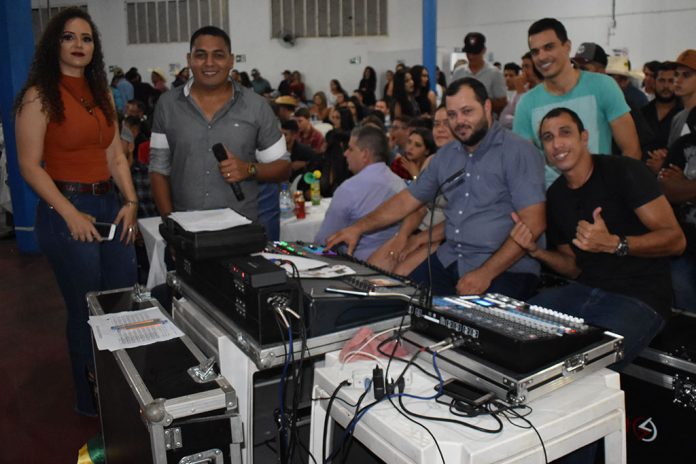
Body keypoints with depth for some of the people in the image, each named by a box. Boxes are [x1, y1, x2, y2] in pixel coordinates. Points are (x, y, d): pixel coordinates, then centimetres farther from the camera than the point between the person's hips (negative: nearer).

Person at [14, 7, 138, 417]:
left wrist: (131, 201, 0)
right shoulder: (40, 96, -7)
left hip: (111, 206, 6)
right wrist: (70, 214, -17)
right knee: (87, 310, 4)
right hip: (67, 209, -6)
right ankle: (91, 402, 24)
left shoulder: (101, 93, 13)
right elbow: (30, 165, -11)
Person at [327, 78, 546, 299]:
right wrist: (358, 228, 11)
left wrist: (485, 273, -21)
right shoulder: (445, 155, 13)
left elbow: (533, 223, -15)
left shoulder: (518, 152, -9)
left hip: (506, 268, -6)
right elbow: (408, 200, 19)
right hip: (450, 260, 6)